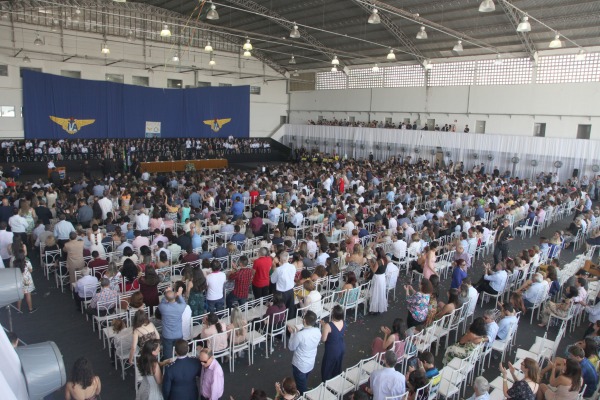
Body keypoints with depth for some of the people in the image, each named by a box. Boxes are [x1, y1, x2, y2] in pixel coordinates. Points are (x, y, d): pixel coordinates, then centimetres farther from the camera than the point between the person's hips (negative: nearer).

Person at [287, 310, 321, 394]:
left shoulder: (300, 335, -34)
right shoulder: (318, 332, -14)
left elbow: (291, 347, -16)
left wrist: (292, 333, -7)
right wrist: (297, 331, 3)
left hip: (300, 365, -6)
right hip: (311, 363, 6)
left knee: (301, 387, 18)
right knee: (304, 384, 32)